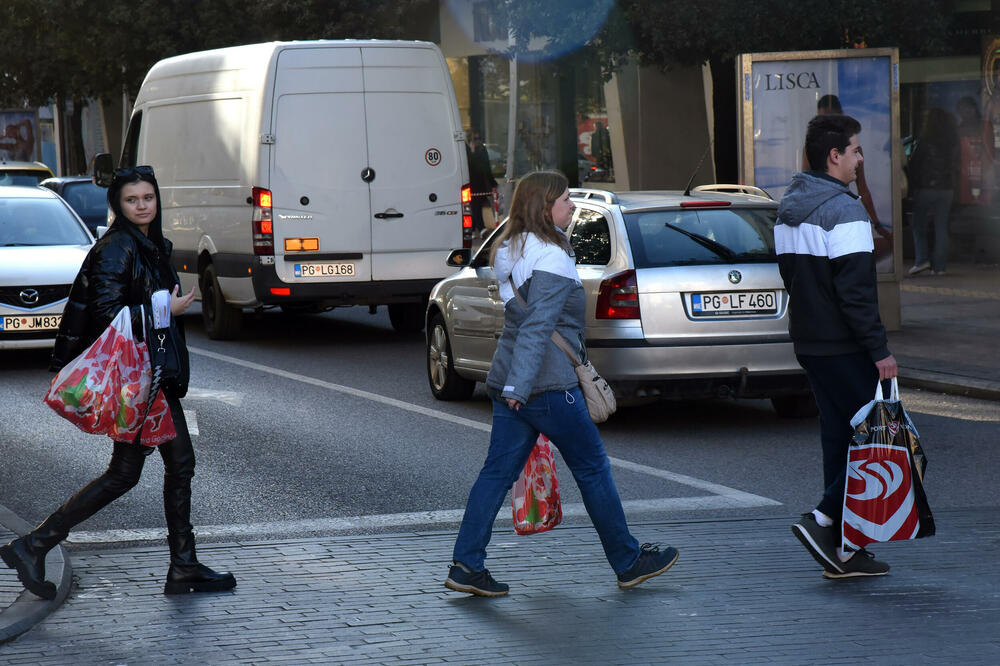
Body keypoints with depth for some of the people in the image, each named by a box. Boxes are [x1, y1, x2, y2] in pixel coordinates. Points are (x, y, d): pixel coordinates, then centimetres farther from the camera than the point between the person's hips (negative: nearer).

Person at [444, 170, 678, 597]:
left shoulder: (512, 249, 14)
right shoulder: (551, 258, -16)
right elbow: (537, 327, -23)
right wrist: (517, 387, -28)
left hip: (511, 383, 9)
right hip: (547, 385, -9)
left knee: (499, 470, 7)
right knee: (593, 468, 4)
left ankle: (466, 566, 2)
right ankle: (628, 562, 13)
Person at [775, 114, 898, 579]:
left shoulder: (787, 209, 12)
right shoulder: (843, 211, -17)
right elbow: (856, 291, -21)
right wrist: (880, 349, -17)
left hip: (808, 343, 9)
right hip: (843, 347, -9)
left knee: (839, 436, 12)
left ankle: (843, 551, 12)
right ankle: (824, 520, -9)